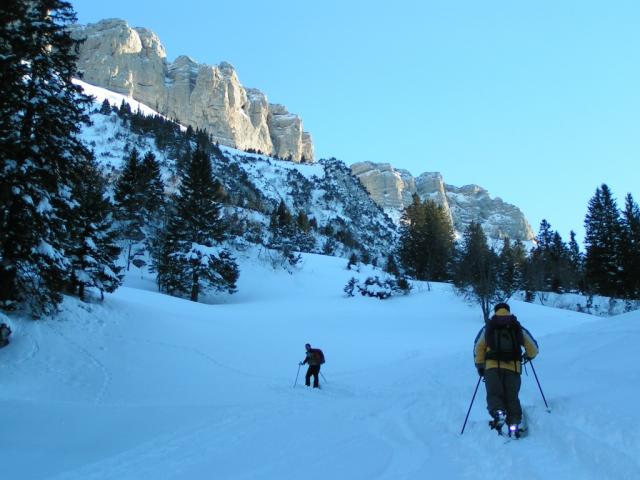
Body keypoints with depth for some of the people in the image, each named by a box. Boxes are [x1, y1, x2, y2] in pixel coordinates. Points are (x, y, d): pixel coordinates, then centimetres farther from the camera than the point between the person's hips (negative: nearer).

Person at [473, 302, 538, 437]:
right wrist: (529, 356, 38)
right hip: (513, 368, 1)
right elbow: (533, 348, 17)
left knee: (494, 394, -1)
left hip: (492, 367, -1)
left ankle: (498, 414, -31)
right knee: (512, 397, 5)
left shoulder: (488, 327, 14)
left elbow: (478, 348, 9)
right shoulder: (518, 328, 17)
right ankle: (514, 423, -14)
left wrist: (480, 365, 19)